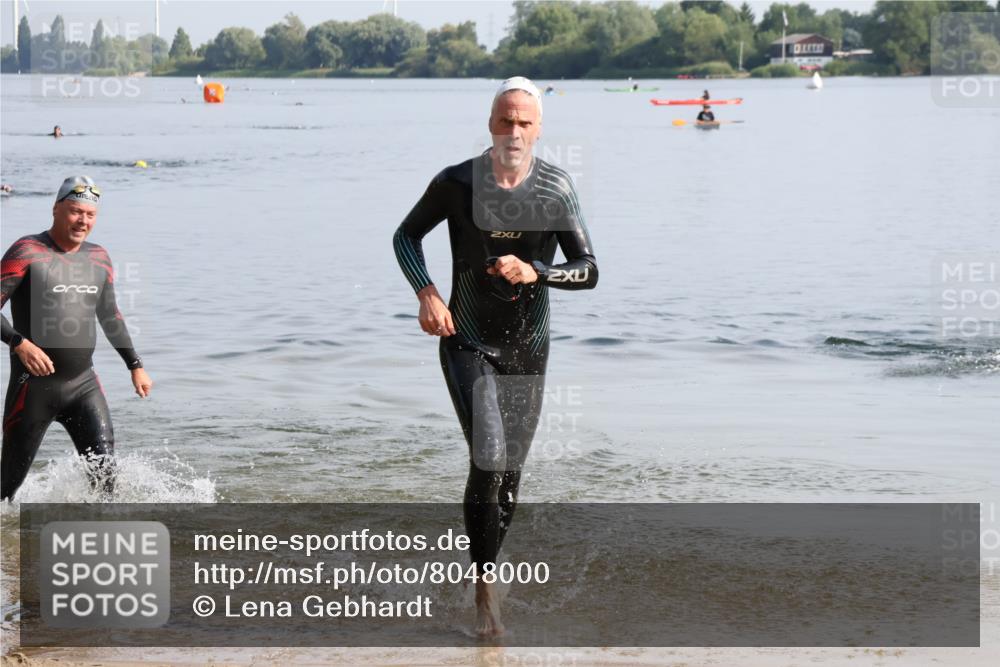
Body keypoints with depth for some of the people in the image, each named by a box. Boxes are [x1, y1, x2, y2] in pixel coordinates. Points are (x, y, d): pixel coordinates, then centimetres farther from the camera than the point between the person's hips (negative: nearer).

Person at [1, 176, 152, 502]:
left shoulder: (99, 258, 10)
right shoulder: (27, 252, -9)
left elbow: (109, 315, 23)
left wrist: (135, 365, 23)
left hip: (84, 384, 4)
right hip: (34, 386, -4)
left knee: (104, 467, -11)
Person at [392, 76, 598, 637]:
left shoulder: (558, 189, -8)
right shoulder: (457, 183, -10)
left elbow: (588, 271, -8)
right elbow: (406, 237, 5)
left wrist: (533, 272, -27)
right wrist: (426, 294, -12)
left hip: (528, 351, 2)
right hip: (467, 344, -2)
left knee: (510, 473, 10)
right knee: (489, 460, -19)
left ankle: (488, 575, 32)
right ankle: (485, 589, -8)